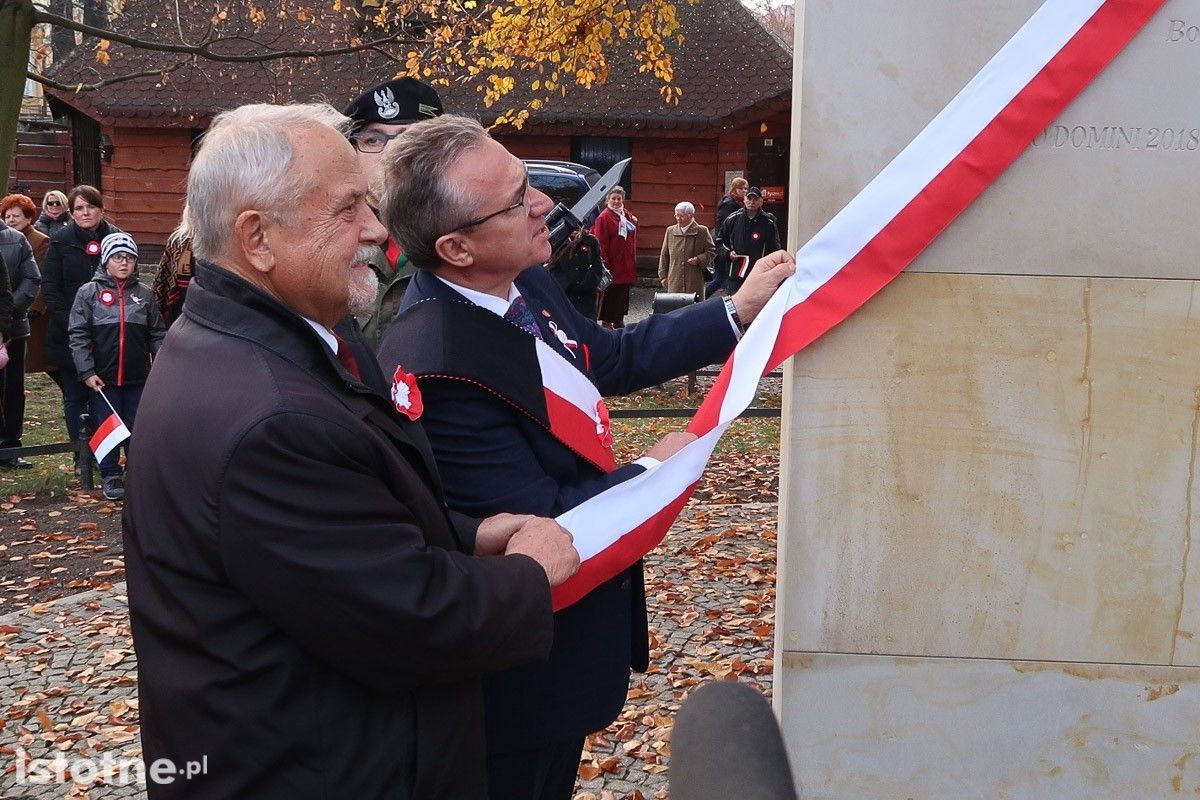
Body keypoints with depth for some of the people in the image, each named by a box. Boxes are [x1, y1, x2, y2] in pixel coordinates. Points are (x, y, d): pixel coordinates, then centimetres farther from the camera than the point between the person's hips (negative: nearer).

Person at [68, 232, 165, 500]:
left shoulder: (144, 293, 5)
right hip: (104, 378, -1)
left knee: (138, 428, 8)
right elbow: (78, 335, -3)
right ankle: (110, 475, 17)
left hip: (138, 377, 2)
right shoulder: (89, 292, -1)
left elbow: (157, 334, 7)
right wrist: (87, 372, -10)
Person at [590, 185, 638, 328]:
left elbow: (633, 238, 23)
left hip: (626, 264, 7)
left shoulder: (628, 215, 12)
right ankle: (607, 322, 6)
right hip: (612, 263, -7)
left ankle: (619, 320, 23)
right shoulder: (604, 217, -10)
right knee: (609, 294, -2)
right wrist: (604, 261, -19)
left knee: (623, 293, 13)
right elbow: (600, 242, -15)